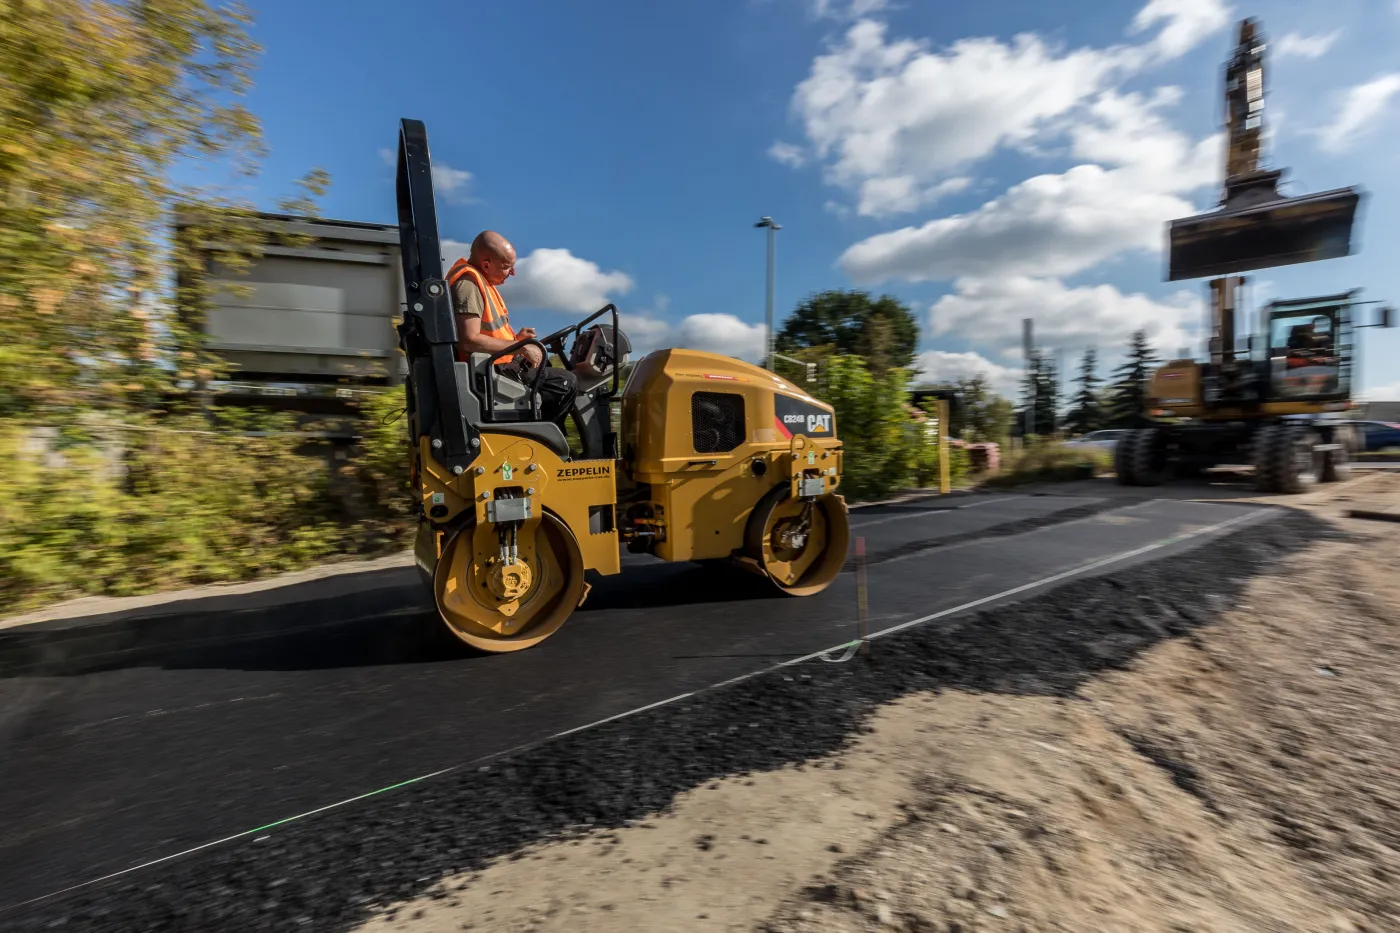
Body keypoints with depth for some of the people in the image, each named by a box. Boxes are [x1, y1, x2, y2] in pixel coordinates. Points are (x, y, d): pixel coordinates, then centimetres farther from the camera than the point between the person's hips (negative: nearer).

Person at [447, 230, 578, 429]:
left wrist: (515, 338, 6)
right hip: (491, 372, -11)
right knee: (567, 383, -15)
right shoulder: (469, 284, -18)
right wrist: (520, 346, -21)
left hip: (496, 364, 11)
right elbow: (469, 341, -28)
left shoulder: (479, 278, 13)